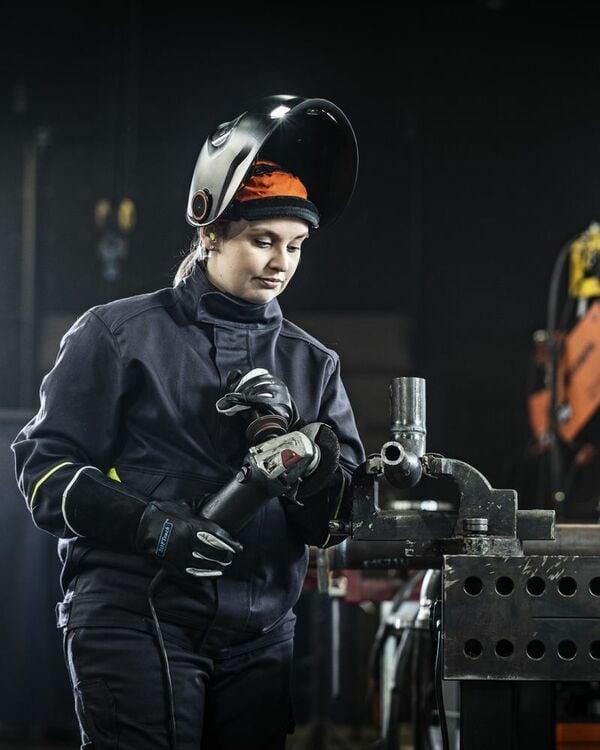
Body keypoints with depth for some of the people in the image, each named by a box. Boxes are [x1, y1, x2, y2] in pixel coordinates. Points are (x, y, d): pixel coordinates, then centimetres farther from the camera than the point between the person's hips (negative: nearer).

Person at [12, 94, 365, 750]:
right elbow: (46, 472, 0)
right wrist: (149, 525, -15)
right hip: (134, 617, -4)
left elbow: (345, 522, 10)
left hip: (260, 639, 4)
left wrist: (296, 439, -8)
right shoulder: (117, 335, 5)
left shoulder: (310, 364, 16)